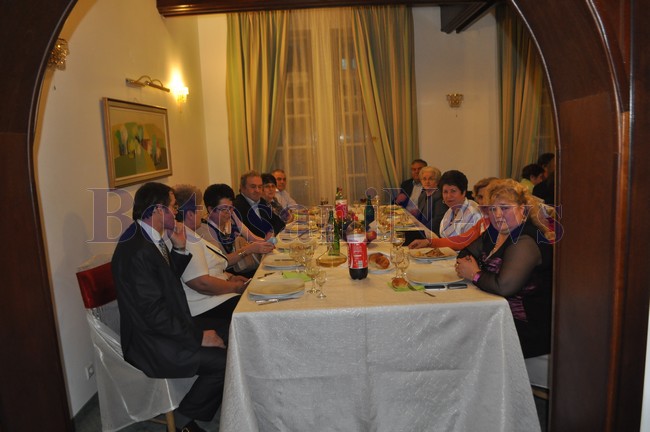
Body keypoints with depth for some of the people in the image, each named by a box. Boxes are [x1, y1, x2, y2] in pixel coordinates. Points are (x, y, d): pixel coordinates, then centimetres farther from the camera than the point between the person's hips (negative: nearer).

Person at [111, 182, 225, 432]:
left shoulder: (151, 239, 5)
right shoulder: (137, 252, -25)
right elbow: (153, 313, -25)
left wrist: (179, 248, 1)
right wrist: (198, 337, -19)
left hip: (163, 330, 9)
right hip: (149, 345, -9)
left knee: (223, 342, -1)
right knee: (225, 360, -16)